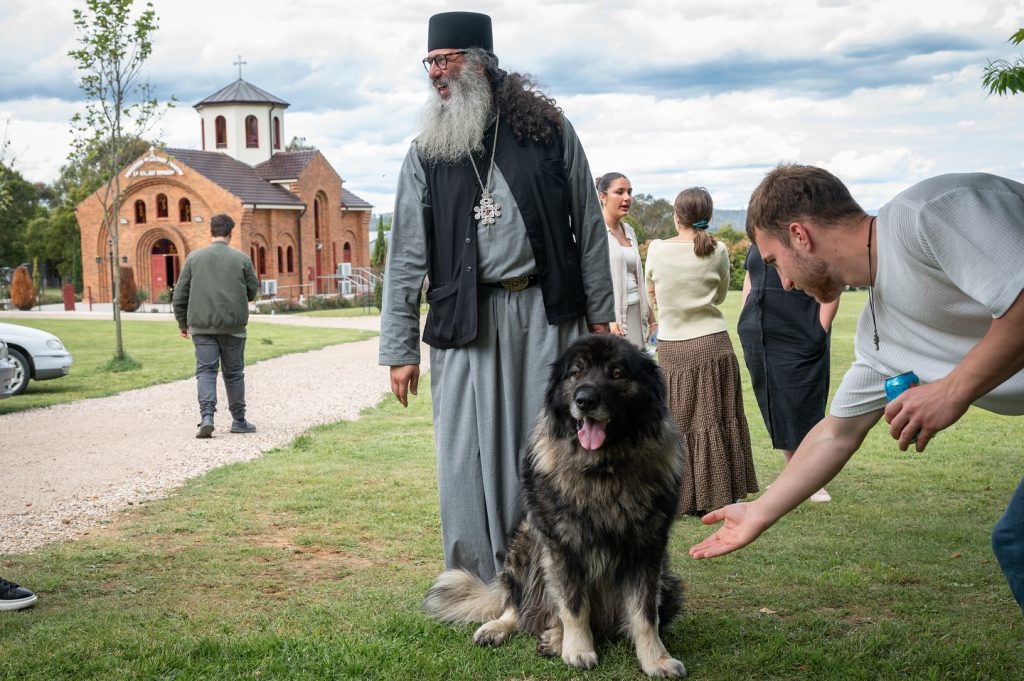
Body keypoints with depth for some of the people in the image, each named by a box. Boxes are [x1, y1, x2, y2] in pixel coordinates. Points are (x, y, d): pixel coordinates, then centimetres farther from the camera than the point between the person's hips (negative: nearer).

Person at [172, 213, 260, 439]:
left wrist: (182, 322, 14)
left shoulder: (194, 257, 3)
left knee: (205, 370, 0)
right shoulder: (241, 258, -1)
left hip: (202, 325, 0)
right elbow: (253, 291, 4)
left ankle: (207, 416, -18)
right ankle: (239, 420, 17)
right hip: (233, 326, 0)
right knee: (234, 372, 9)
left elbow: (180, 294, 3)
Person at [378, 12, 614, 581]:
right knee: (468, 452, 1)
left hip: (547, 314, 0)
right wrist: (401, 348, 1)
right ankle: (478, 584, 14)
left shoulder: (547, 129, 4)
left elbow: (589, 225, 6)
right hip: (465, 320, 1)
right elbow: (407, 257, 5)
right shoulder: (426, 153, 6)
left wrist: (599, 314, 4)